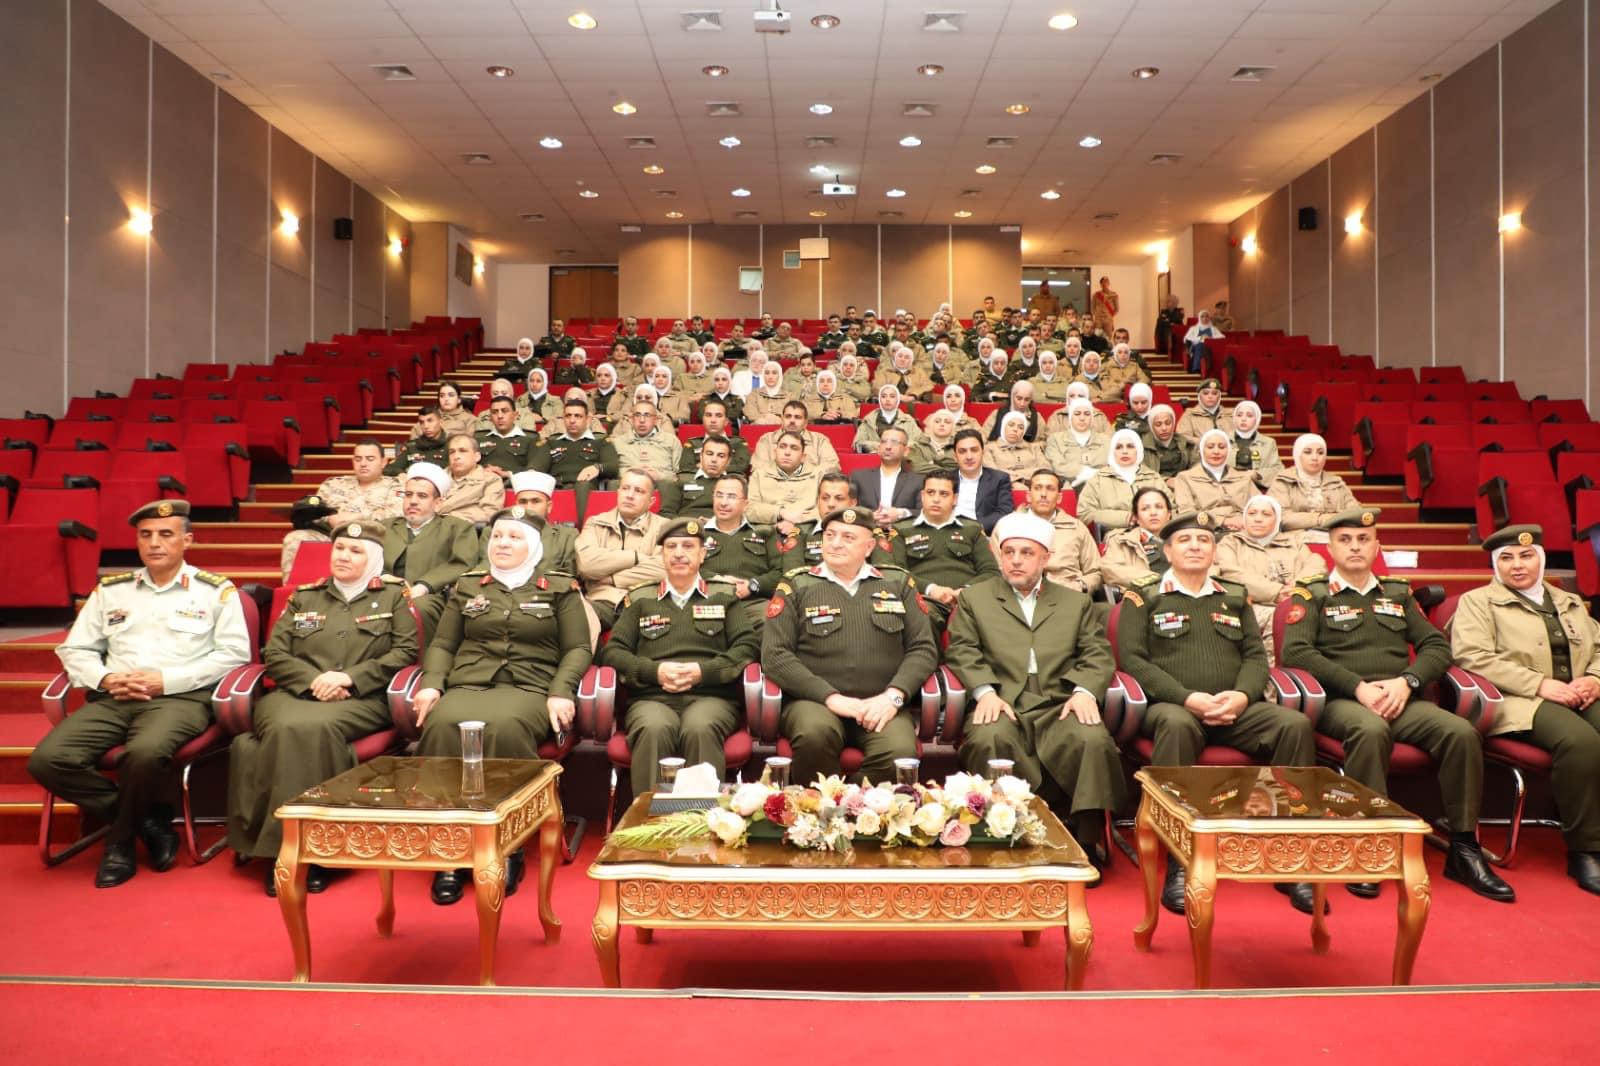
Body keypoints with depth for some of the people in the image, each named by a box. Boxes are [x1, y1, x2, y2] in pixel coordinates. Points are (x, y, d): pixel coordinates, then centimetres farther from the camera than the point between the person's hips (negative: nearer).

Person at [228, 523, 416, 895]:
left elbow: (406, 651, 2)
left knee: (314, 728, -35)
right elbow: (274, 655, 14)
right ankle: (278, 851, -25)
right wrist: (313, 680, -6)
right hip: (296, 693, 3)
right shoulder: (304, 597, 22)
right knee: (286, 727, -33)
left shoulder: (394, 596, 14)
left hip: (361, 699, -3)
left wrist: (350, 677, -9)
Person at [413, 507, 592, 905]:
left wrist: (561, 692, -9)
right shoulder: (467, 586, 24)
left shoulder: (560, 587, 14)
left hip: (529, 689, -2)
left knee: (505, 727, -39)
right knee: (443, 726, -35)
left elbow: (579, 649, 7)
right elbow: (442, 643, 20)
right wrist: (431, 682, 0)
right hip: (467, 686, 3)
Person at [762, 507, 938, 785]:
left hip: (881, 705, 1)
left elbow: (924, 648, 10)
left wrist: (893, 695, -8)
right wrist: (832, 698, -11)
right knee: (815, 733, -35)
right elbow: (775, 655, -2)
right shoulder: (796, 585, 7)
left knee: (900, 753, -31)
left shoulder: (898, 583, 14)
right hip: (814, 701, -1)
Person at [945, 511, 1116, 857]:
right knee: (989, 740, -35)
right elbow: (962, 650, 7)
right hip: (1001, 703, -1)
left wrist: (1084, 691, -8)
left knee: (1095, 740, -30)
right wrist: (985, 691, -11)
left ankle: (1087, 839, -17)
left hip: (1059, 706, 1)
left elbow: (1097, 654, 13)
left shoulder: (1077, 602, 24)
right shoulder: (974, 597, 19)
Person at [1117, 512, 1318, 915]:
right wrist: (1188, 698, -15)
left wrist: (1242, 694, -8)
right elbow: (1132, 658, -2)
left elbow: (1256, 655, 15)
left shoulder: (1235, 597, 22)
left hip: (1235, 709, 4)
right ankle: (1179, 863, -33)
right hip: (1172, 706, -4)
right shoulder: (1142, 597, 8)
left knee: (1296, 724, -25)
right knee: (1177, 725, -39)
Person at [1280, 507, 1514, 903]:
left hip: (1401, 701, 4)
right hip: (1342, 702, -4)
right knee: (1371, 730, -37)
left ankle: (1464, 850, -10)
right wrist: (1359, 687, -15)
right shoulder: (1312, 595, 8)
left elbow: (1437, 647, 14)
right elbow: (1295, 651, -6)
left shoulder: (1399, 594, 22)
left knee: (1462, 732, -24)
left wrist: (1406, 681, -7)